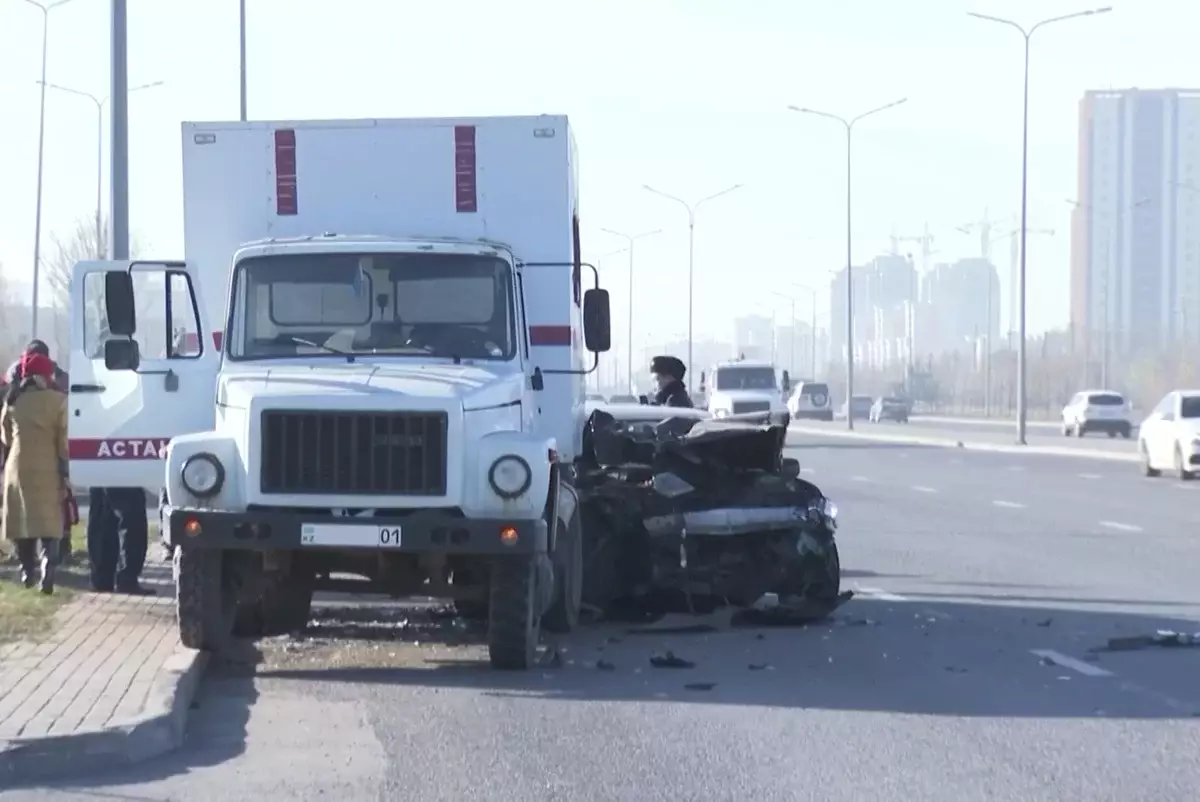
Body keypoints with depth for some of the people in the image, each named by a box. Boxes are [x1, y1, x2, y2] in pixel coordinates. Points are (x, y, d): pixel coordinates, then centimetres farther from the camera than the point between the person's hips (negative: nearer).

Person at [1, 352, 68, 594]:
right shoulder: (57, 400, -7)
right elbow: (64, 440, -8)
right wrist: (65, 473, -3)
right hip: (48, 471, -3)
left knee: (21, 520, 15)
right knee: (49, 524, -1)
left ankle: (28, 573, 21)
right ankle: (46, 575, -16)